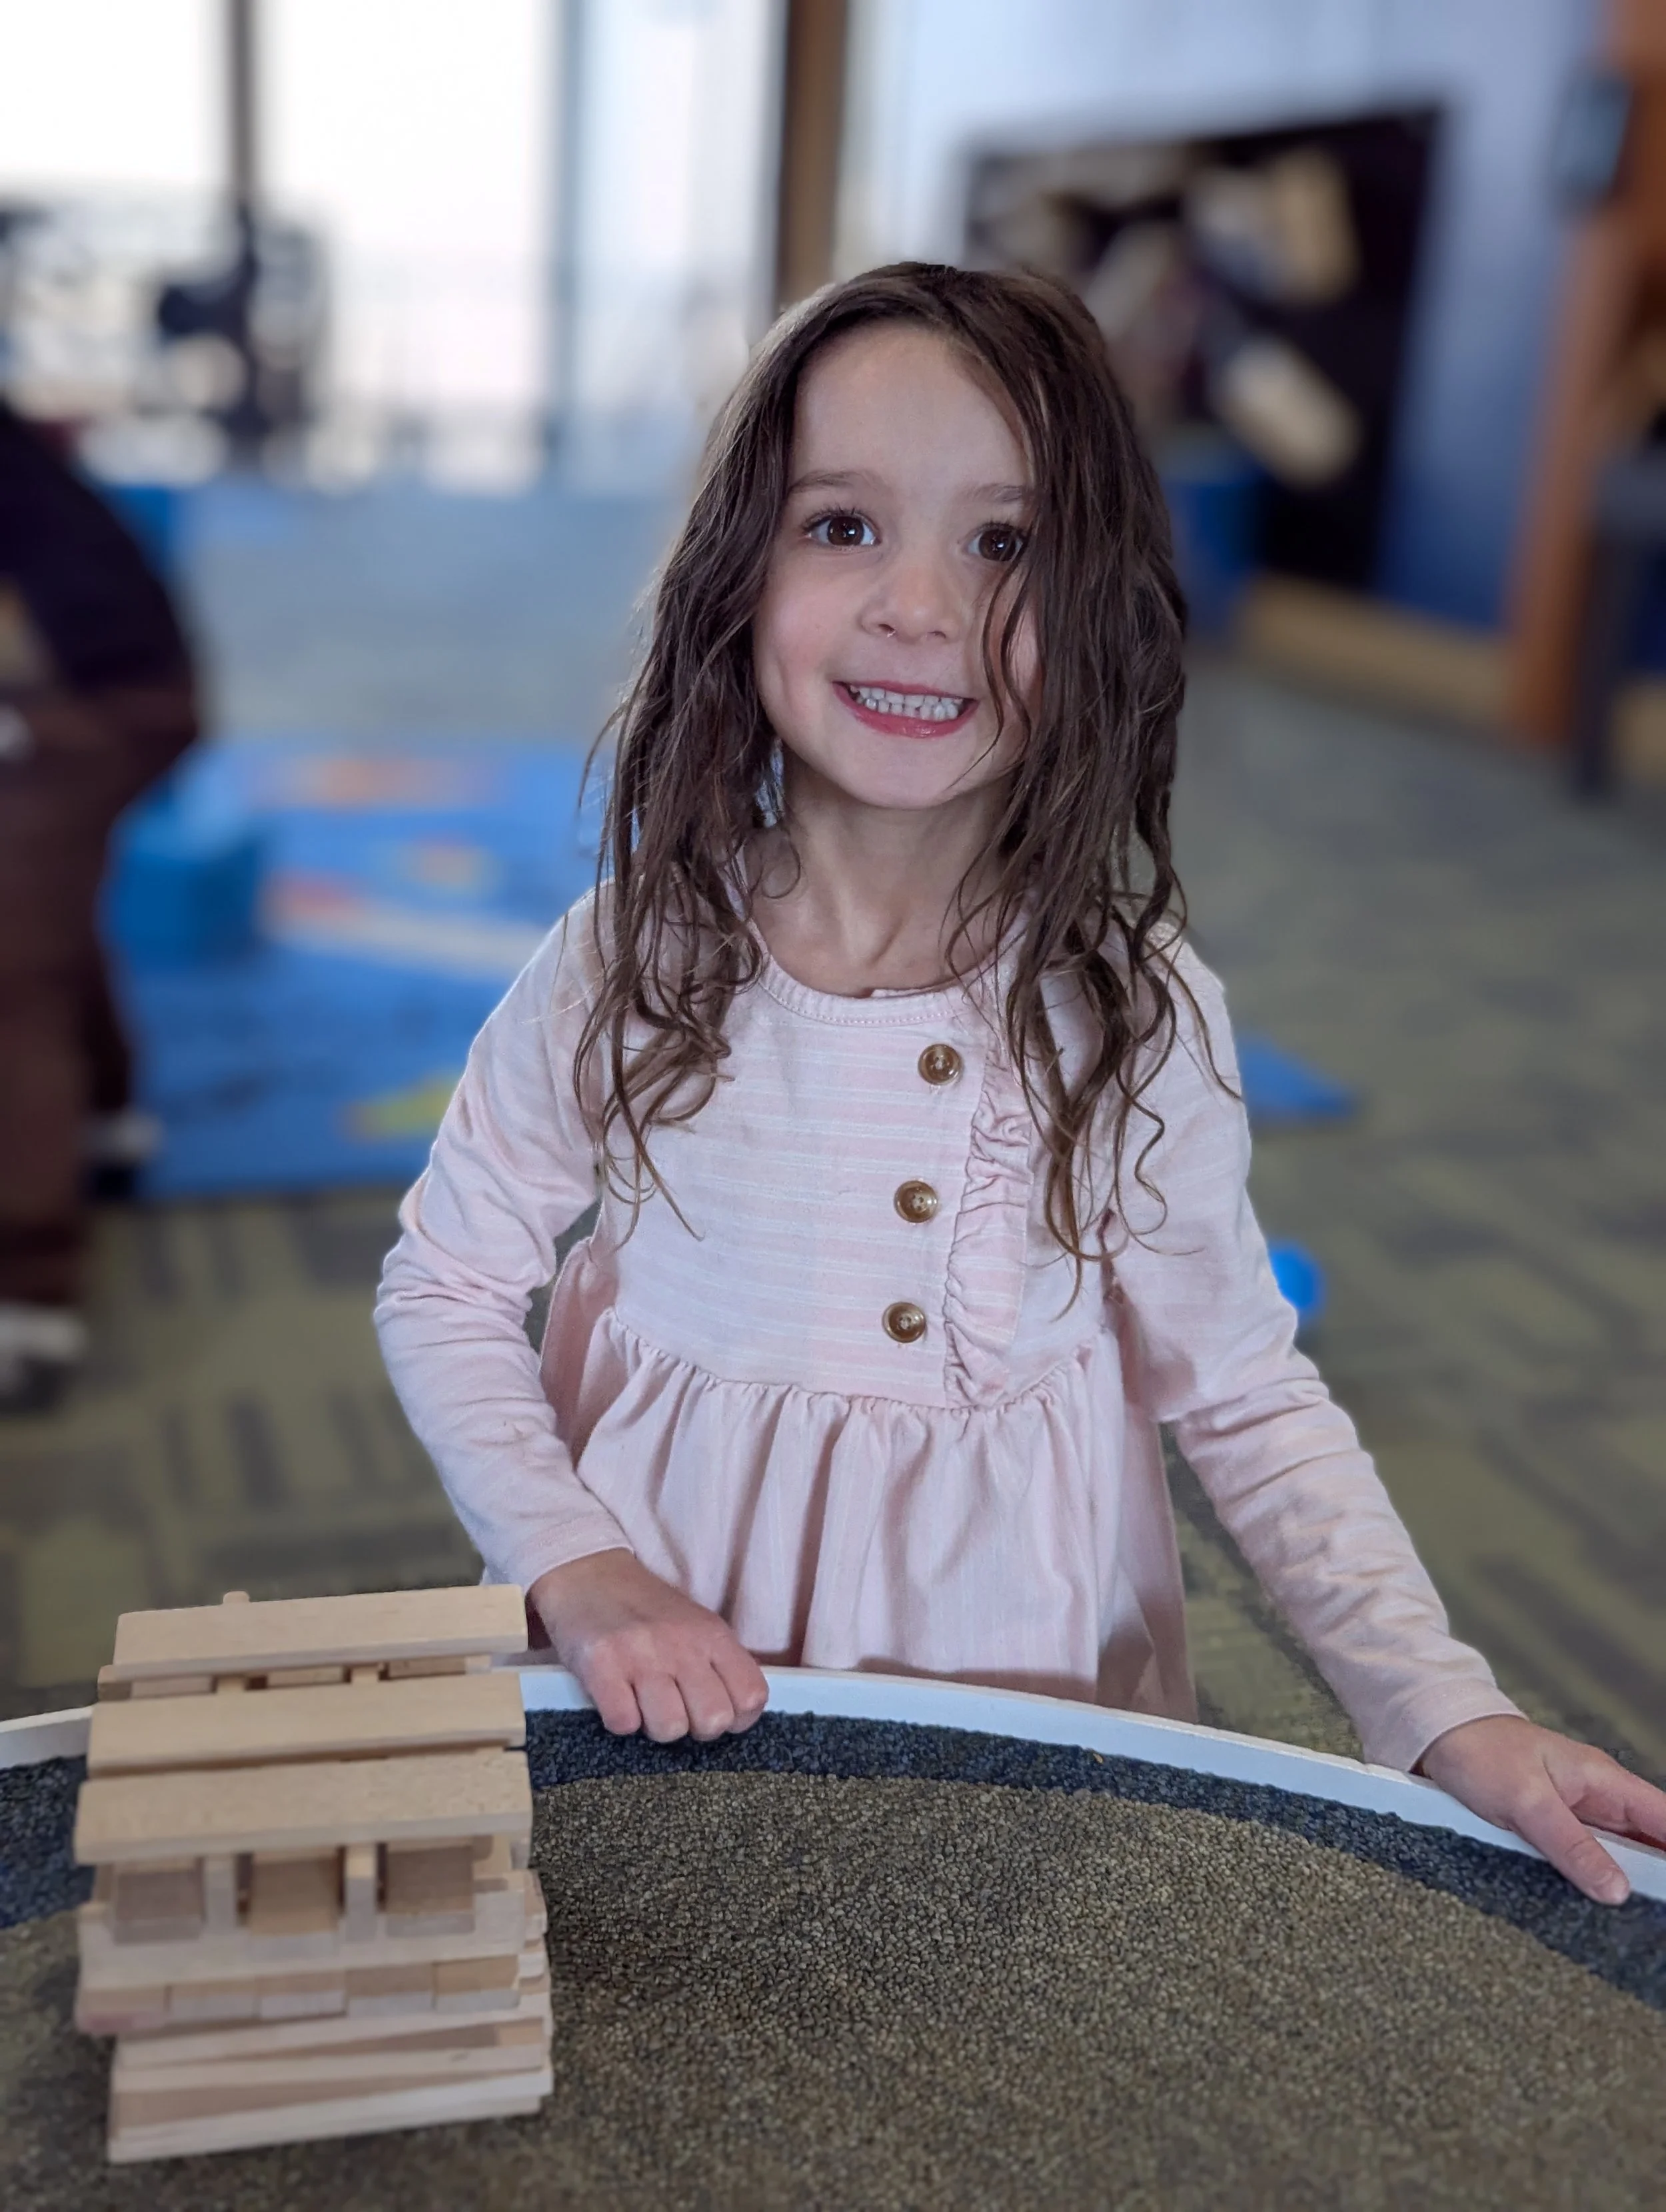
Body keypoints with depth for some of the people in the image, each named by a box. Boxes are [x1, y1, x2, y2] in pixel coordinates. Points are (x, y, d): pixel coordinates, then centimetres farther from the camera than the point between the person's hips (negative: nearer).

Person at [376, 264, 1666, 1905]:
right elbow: (444, 1291, -3)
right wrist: (579, 1571, -14)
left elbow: (1245, 1399, -4)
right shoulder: (633, 965, -13)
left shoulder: (1133, 1010, -12)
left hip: (1028, 1686, 1)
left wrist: (1448, 1714, -13)